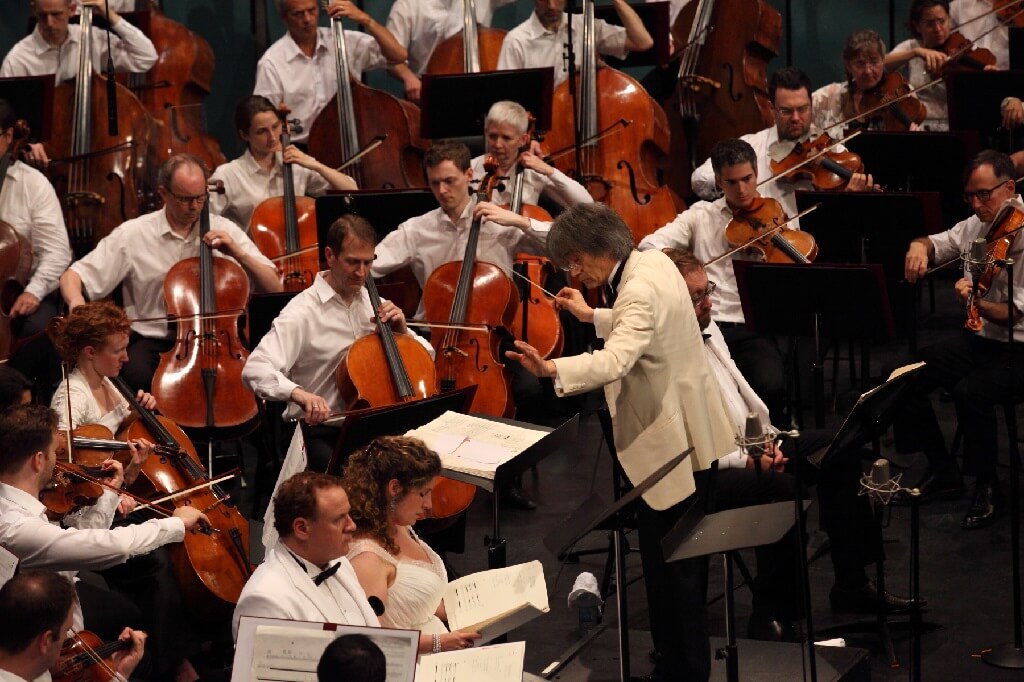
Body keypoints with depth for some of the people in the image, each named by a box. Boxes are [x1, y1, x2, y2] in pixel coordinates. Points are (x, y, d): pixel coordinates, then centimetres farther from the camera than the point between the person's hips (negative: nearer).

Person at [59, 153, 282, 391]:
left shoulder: (225, 230, 6)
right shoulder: (132, 234, -1)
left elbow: (274, 287, 6)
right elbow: (72, 277, -1)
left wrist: (237, 253, -10)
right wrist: (76, 302, -24)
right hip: (153, 341, -1)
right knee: (138, 375, -34)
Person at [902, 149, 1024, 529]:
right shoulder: (976, 226, 5)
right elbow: (936, 244, 19)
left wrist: (976, 303, -37)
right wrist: (920, 246, -5)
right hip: (979, 339, 8)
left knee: (970, 391, -33)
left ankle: (988, 490, -13)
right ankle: (942, 472, 7)